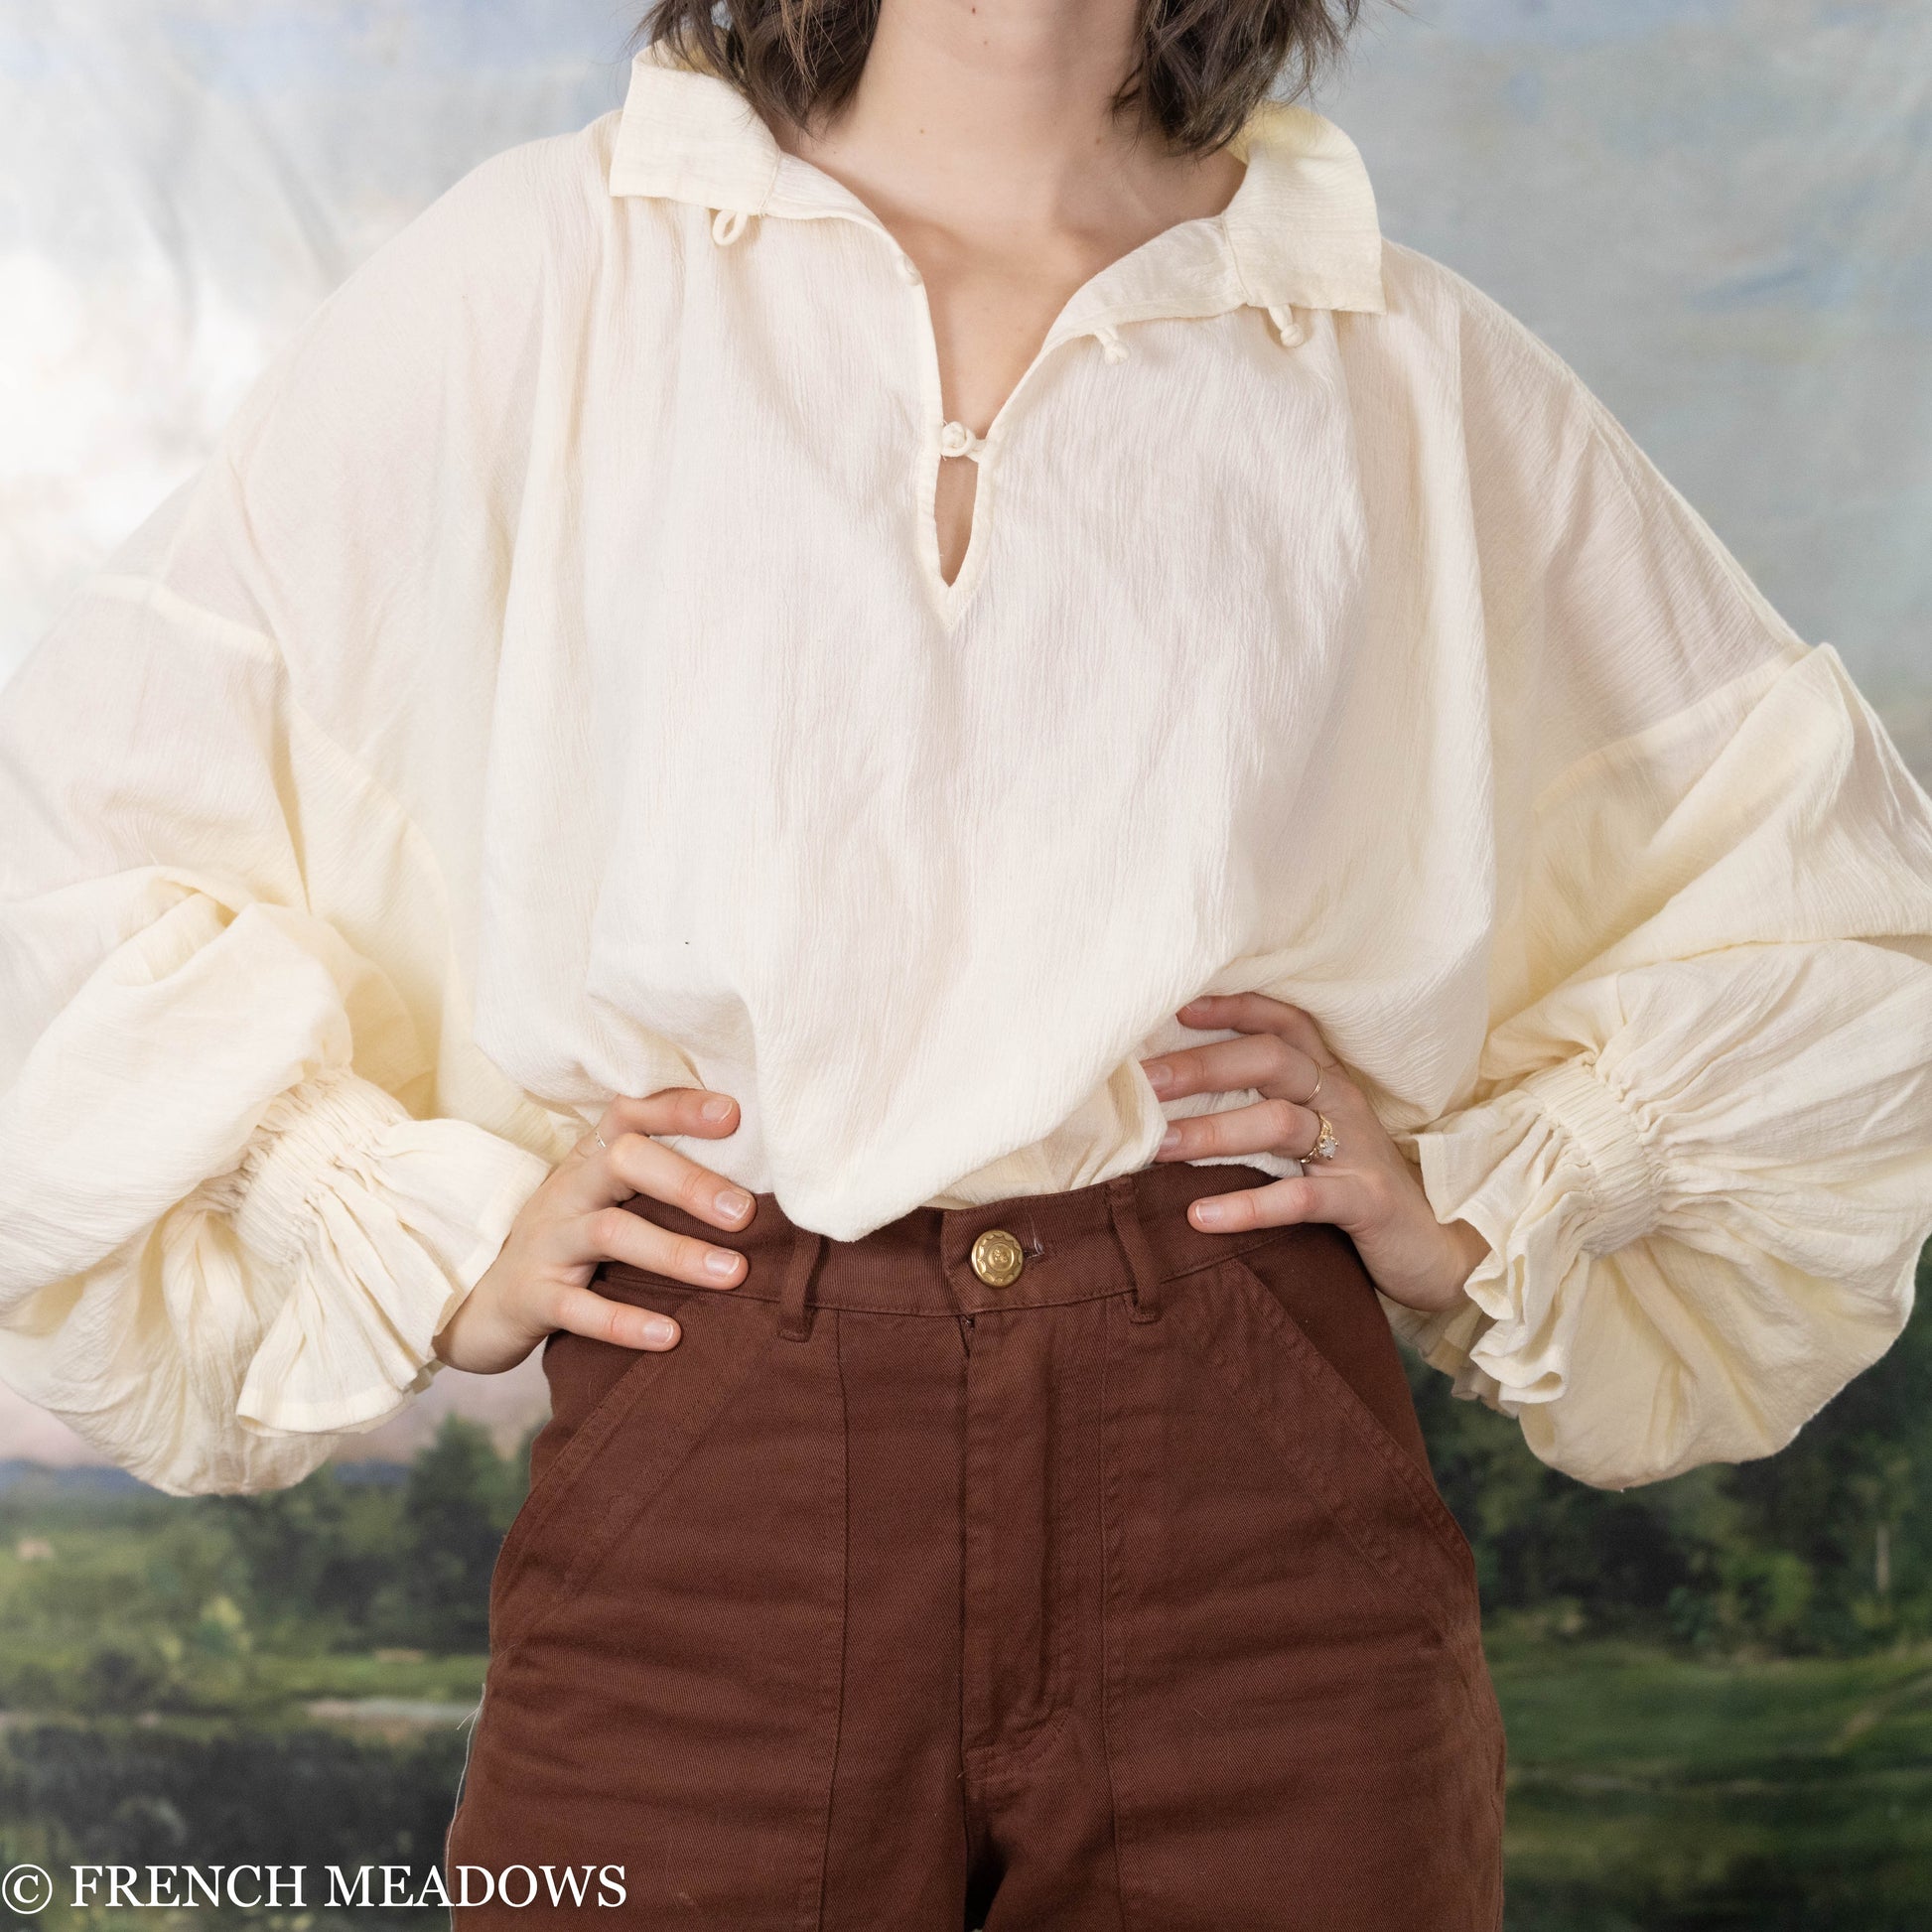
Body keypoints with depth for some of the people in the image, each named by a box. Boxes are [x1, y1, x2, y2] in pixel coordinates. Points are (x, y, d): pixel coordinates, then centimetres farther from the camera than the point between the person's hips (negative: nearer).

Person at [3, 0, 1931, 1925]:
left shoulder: (1412, 371, 7)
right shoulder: (541, 271, 4)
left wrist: (1483, 1216, 5)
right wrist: (431, 1244, -1)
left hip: (1263, 1548, 1)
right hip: (689, 1539, 0)